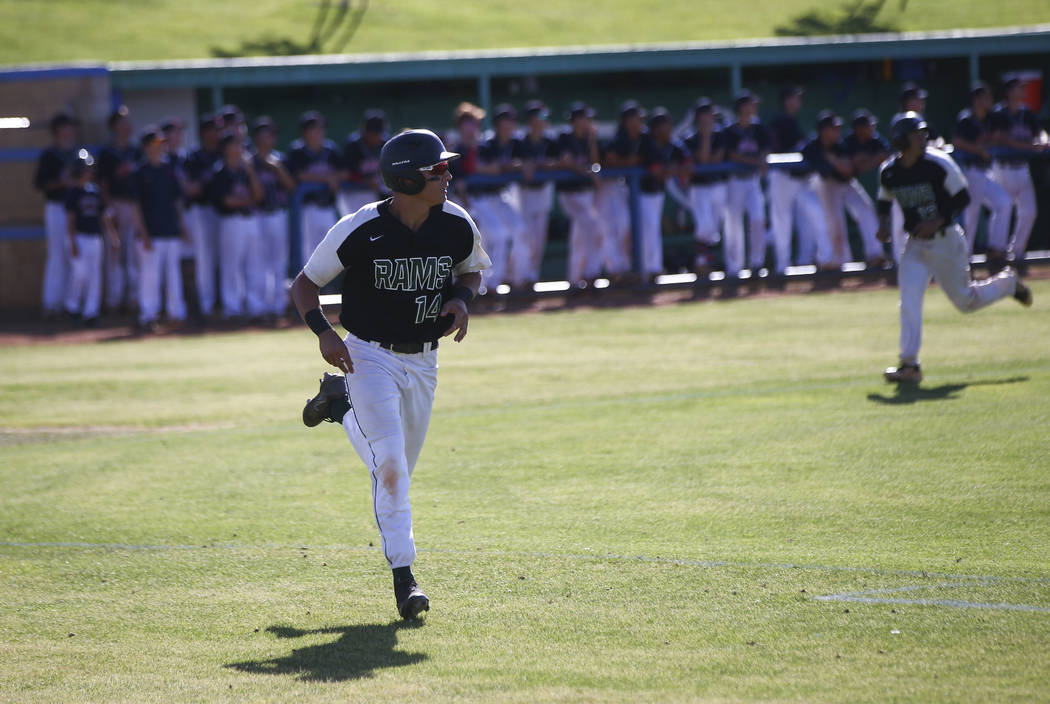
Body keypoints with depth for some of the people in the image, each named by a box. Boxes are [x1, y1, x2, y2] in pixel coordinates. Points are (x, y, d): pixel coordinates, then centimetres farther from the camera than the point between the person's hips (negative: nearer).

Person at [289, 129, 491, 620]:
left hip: (423, 362, 5)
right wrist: (323, 332, -22)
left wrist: (461, 298, -8)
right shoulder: (360, 231, -18)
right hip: (369, 355, -5)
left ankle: (340, 405, 38)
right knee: (391, 465, -18)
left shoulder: (457, 226, -7)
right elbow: (304, 284, -6)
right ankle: (403, 576, -11)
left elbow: (471, 270, 15)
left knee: (399, 472, 14)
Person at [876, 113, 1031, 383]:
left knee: (965, 300, 9)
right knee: (909, 298, -14)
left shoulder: (938, 164, -16)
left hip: (945, 240, -3)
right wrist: (883, 222, -5)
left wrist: (937, 222, -22)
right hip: (915, 244, 3)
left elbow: (963, 198, -10)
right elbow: (885, 201, 15)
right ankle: (909, 365, -11)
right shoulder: (889, 172, -4)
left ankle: (1008, 283, 39)